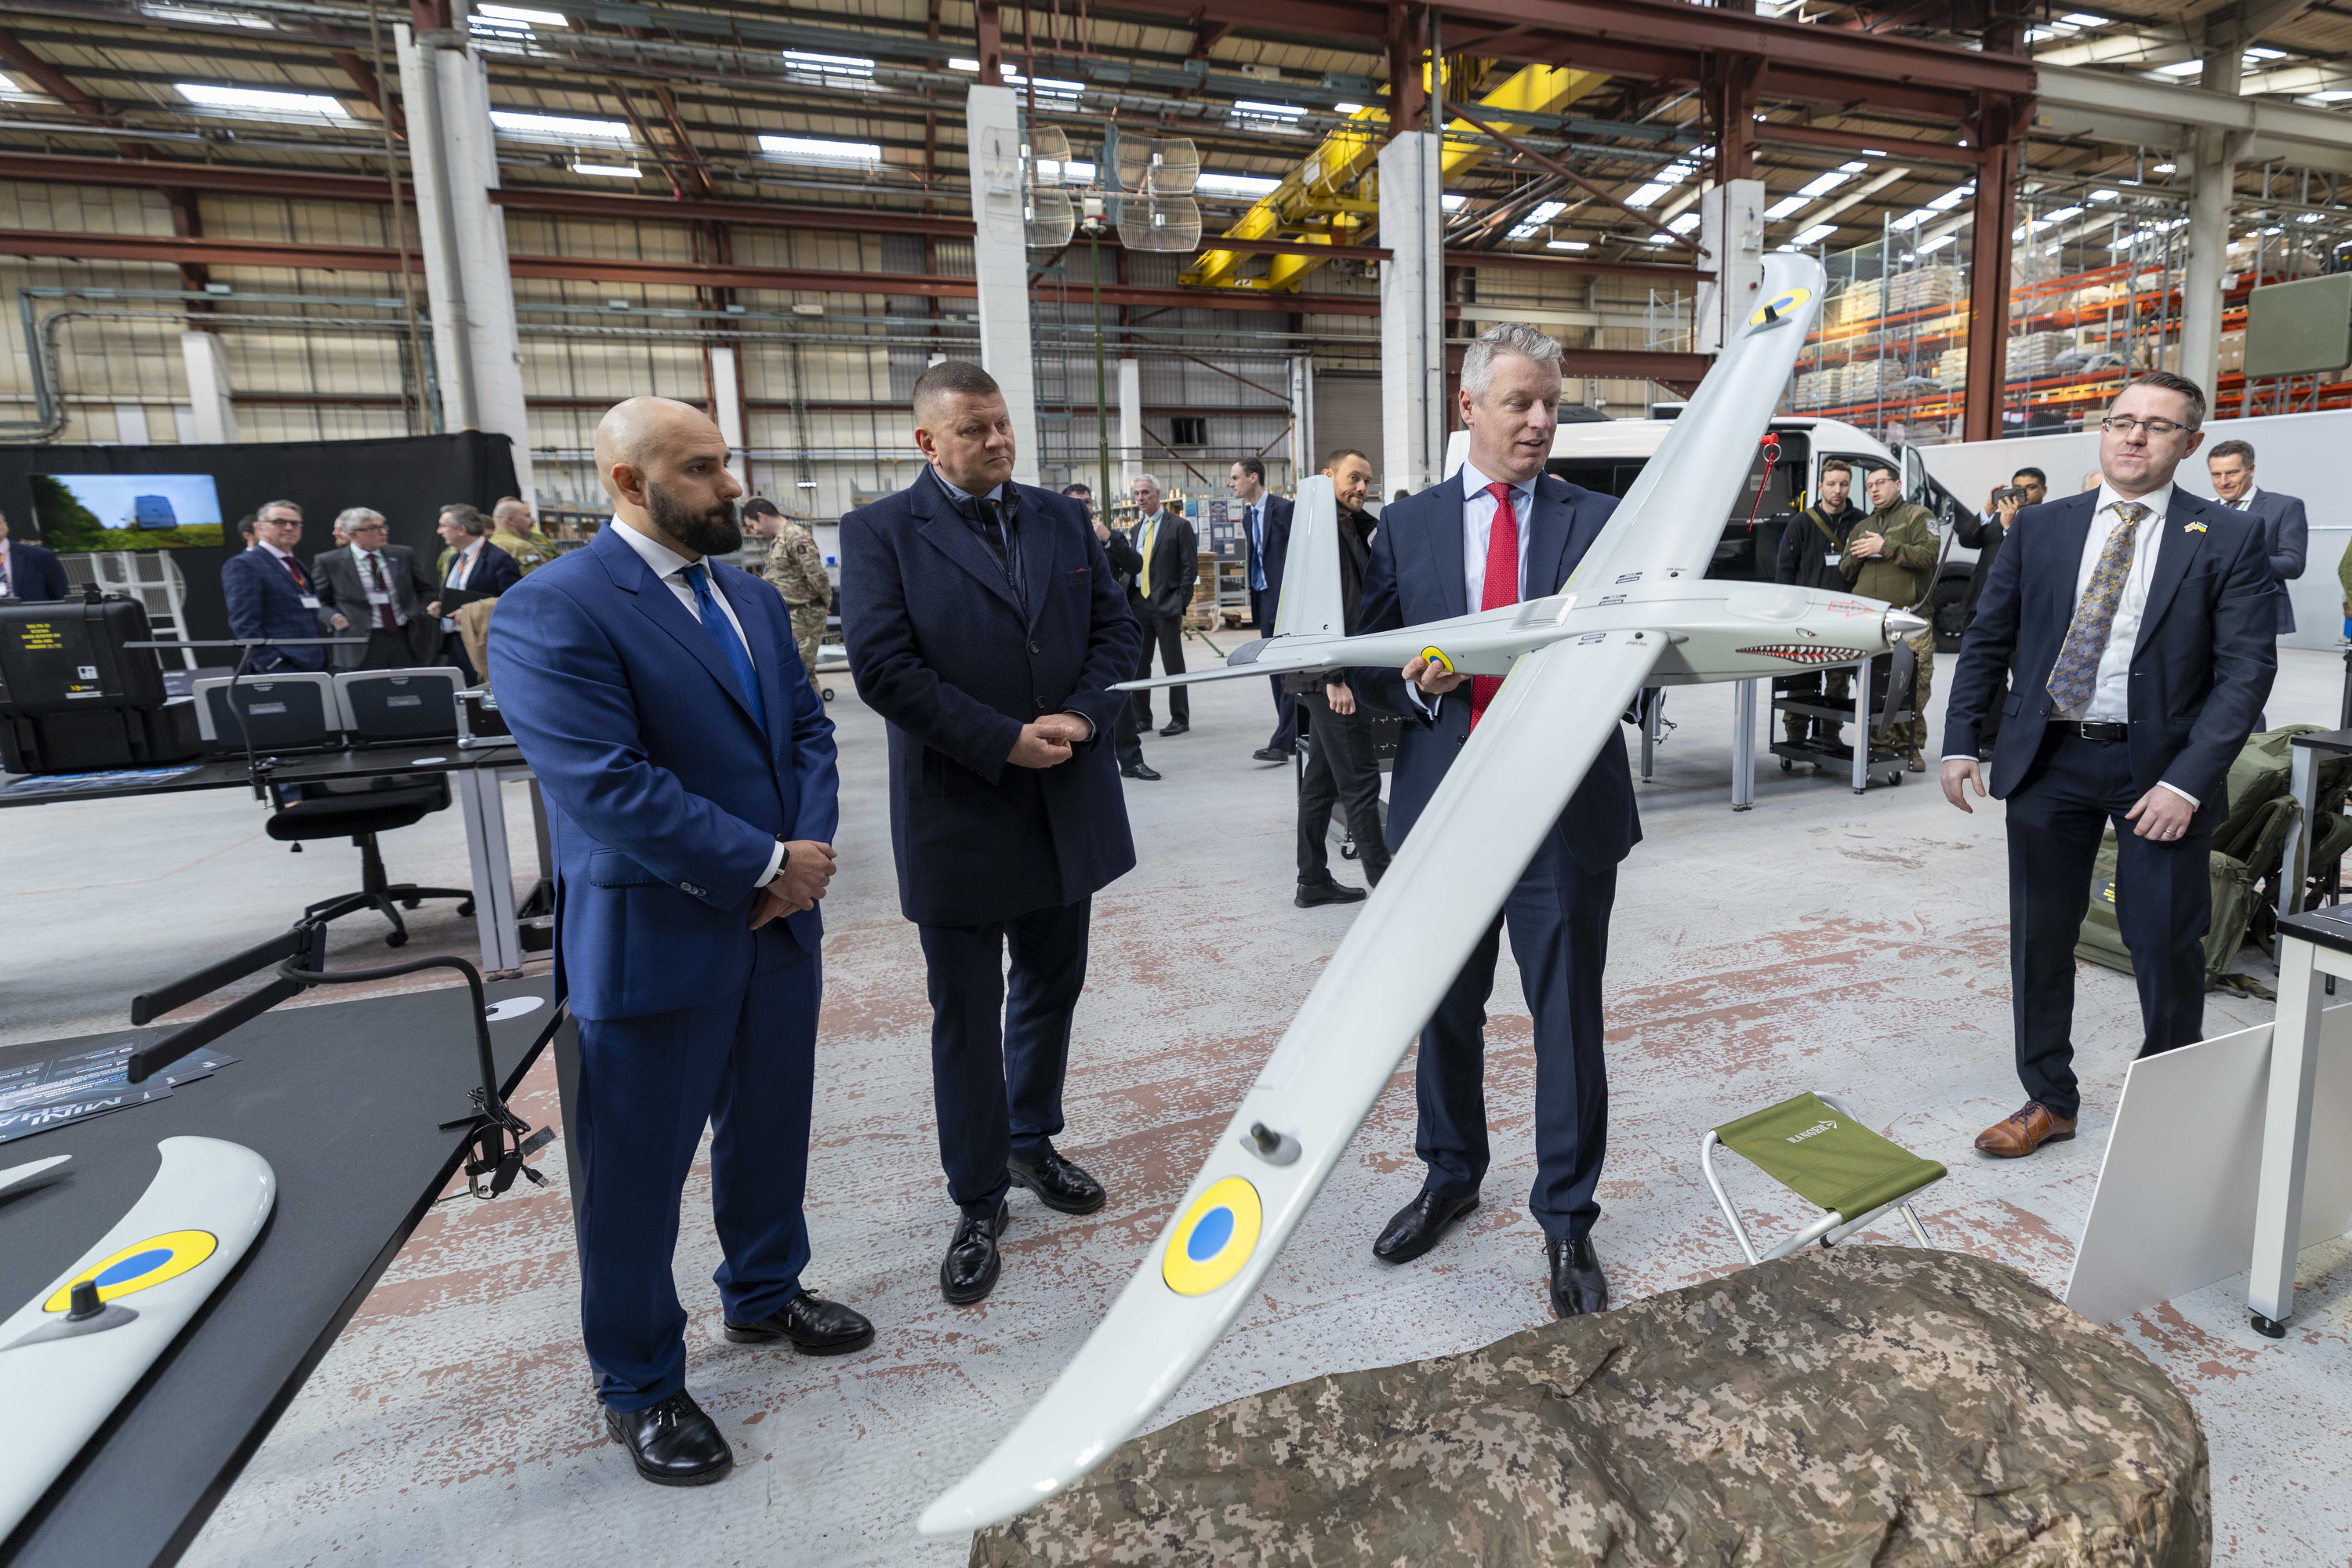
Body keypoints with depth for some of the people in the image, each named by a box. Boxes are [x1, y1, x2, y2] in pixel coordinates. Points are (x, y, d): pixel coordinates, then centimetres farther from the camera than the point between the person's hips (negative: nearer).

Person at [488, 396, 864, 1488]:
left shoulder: (753, 599, 10)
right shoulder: (553, 611, -16)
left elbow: (806, 727, 10)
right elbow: (607, 788, -24)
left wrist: (811, 845, -8)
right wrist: (766, 864, -18)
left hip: (781, 924, 7)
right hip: (656, 941, -7)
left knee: (771, 1129, 22)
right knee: (639, 1171, 10)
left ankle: (763, 1294, 46)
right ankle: (638, 1387, 32)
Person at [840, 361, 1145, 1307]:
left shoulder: (1061, 519, 9)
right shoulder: (881, 534, -6)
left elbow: (1116, 629, 7)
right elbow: (883, 668, -15)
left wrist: (1081, 715, -11)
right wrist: (1005, 741, -18)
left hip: (1067, 809, 5)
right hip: (958, 817, -5)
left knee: (1051, 990, 19)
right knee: (966, 1017, 7)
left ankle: (1032, 1144, 41)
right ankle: (979, 1203, 24)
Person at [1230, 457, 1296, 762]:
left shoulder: (1282, 508, -9)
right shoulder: (1248, 519, 17)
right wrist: (1255, 603, 15)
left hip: (1284, 599, -9)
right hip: (1264, 600, 9)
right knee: (1276, 671, 12)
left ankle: (1281, 743, -11)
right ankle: (1292, 735, 20)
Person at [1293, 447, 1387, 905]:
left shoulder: (1351, 528, 19)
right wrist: (1334, 676, -24)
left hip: (1332, 677, 10)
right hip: (1334, 677, -10)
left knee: (1321, 779, 13)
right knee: (1360, 781, -5)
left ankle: (1313, 881, 22)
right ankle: (1384, 881, 3)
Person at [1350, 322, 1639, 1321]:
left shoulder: (1598, 521, 4)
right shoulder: (1407, 527, 7)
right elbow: (1366, 665, 6)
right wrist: (1412, 682, -15)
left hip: (1566, 813, -1)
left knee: (1569, 1018, 7)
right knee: (1446, 1008, 17)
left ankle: (1567, 1219, 27)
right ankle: (1450, 1176, 40)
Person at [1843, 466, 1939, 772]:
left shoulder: (1918, 516, 8)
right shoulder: (1862, 528, 25)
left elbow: (1929, 555, -8)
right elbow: (1844, 571, 23)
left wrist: (1885, 547, -11)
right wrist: (1858, 555, 2)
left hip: (1910, 622, -4)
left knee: (1913, 689, -6)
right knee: (1872, 689, 1)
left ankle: (1909, 746, 2)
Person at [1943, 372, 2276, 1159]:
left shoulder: (2230, 539, -1)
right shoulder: (2041, 527, 6)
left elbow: (2247, 667, -6)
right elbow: (1986, 639, 8)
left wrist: (2186, 781, -16)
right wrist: (1960, 741, -1)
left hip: (2160, 768, -2)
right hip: (2048, 761, 2)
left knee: (2166, 948, 6)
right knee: (2039, 939, 9)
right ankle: (2049, 1100, 25)